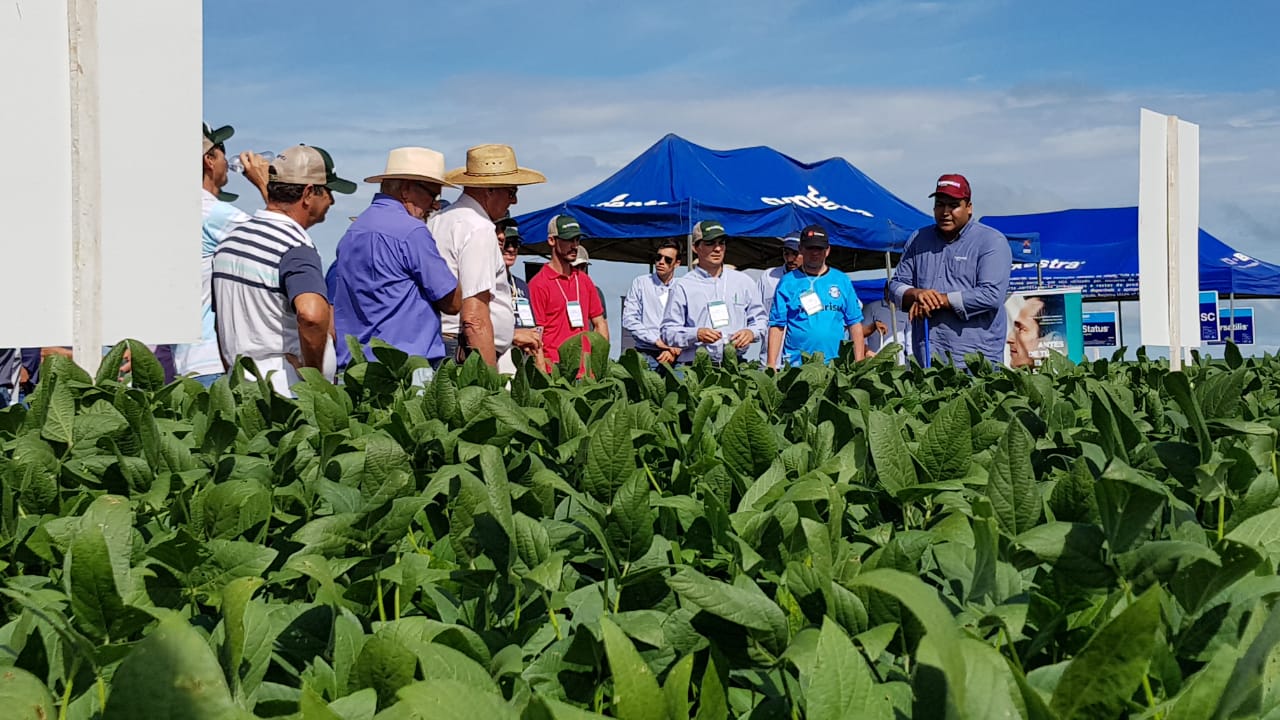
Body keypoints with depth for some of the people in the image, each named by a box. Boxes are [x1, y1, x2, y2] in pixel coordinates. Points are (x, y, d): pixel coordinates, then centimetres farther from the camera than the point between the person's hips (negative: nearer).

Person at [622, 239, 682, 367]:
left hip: (675, 356, 1)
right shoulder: (640, 283, 10)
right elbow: (628, 319, 1)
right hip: (646, 353, -1)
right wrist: (657, 341, -7)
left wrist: (675, 350, -11)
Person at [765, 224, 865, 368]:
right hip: (796, 365, -1)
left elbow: (855, 324, 9)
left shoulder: (842, 281, 10)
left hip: (836, 365, 2)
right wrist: (771, 365, -7)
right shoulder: (787, 282, 5)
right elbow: (777, 325, 1)